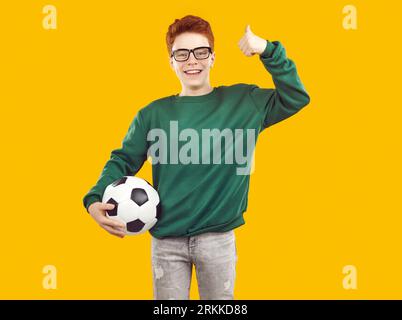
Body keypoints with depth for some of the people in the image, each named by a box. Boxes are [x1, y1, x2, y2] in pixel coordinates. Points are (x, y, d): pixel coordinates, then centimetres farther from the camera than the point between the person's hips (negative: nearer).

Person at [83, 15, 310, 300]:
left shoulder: (242, 100, 3)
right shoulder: (154, 114, 4)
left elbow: (296, 98, -3)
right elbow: (124, 160, 6)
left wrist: (268, 51, -13)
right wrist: (96, 200, -11)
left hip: (218, 238, 0)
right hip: (166, 240, 1)